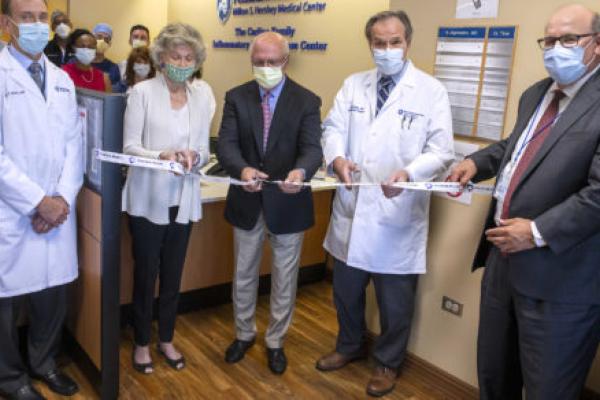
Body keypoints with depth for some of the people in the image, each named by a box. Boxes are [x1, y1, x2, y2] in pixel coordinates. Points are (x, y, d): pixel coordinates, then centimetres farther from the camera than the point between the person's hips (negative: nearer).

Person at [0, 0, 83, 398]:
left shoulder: (62, 79, 12)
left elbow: (74, 143, 8)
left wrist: (63, 197, -4)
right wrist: (37, 201, -13)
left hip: (58, 210, 5)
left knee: (54, 293, 12)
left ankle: (44, 362, 36)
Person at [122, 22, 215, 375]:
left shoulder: (203, 97, 4)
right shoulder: (142, 92, -6)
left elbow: (205, 150, 4)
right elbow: (130, 146, -10)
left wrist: (194, 156, -18)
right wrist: (161, 155, -28)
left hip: (184, 199, 3)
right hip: (148, 198, -3)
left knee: (173, 275, 15)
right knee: (145, 274, 9)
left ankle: (167, 340, 33)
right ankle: (142, 343, 29)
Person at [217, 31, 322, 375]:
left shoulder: (307, 101, -7)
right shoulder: (236, 97, -2)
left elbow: (313, 148, -18)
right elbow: (226, 144, -13)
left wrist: (300, 172, -41)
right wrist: (243, 170, -35)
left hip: (288, 203, -1)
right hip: (247, 201, 2)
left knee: (285, 279, 13)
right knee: (244, 274, 18)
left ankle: (276, 342, 35)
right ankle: (245, 334, 41)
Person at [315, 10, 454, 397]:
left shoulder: (432, 90, -5)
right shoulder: (353, 85, 8)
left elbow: (442, 151, -10)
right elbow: (334, 128, 3)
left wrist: (408, 172, -29)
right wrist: (337, 158, -19)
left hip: (397, 216, -4)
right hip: (351, 209, 4)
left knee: (394, 300, 12)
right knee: (346, 289, 20)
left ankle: (388, 362, 36)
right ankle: (351, 345, 46)